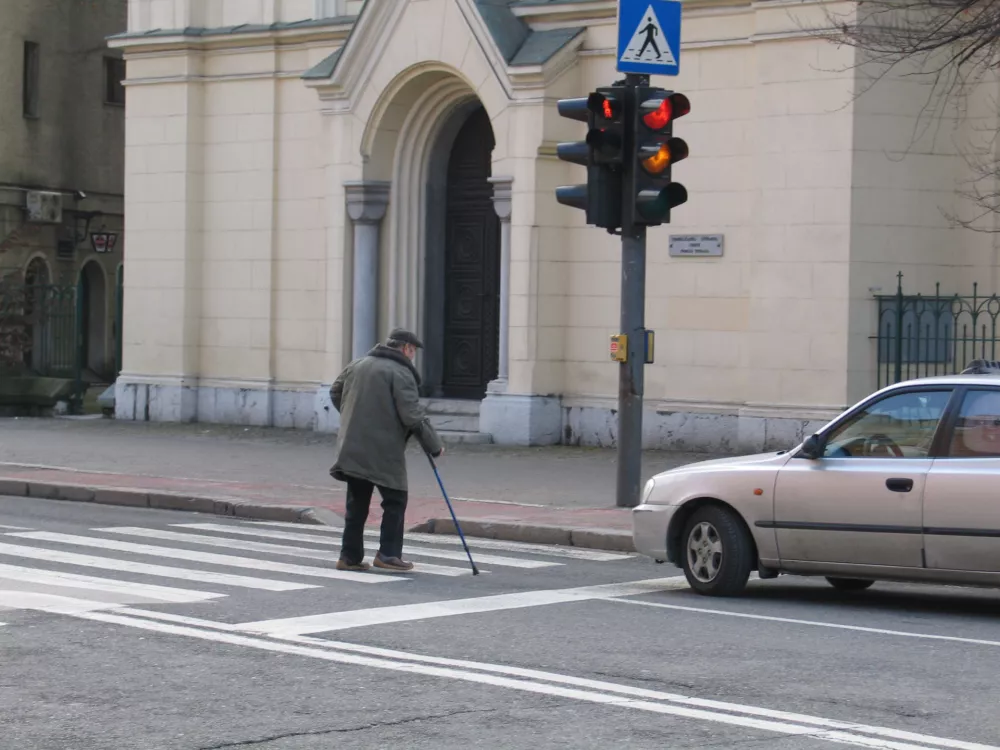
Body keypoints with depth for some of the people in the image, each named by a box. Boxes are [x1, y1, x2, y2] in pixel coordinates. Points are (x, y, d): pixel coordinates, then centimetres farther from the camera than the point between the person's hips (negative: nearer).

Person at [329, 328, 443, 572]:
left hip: (353, 449, 7)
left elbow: (335, 392, 26)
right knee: (395, 501, 5)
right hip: (384, 451, -7)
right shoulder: (400, 373, -10)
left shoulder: (358, 365, 13)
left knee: (357, 504, 13)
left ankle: (350, 556, 14)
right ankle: (388, 554, 2)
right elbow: (412, 415, -15)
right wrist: (434, 445, -5)